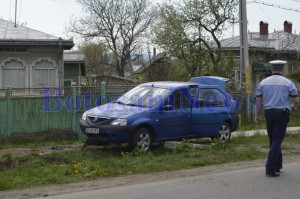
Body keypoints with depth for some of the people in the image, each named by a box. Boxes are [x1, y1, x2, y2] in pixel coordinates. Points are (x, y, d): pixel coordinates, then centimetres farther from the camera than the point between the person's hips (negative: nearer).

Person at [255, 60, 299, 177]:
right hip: (282, 113, -4)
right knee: (277, 141, -3)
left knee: (273, 140, 15)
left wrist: (257, 115, 13)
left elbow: (258, 101, 4)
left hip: (268, 113, 4)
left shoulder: (263, 82, 5)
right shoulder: (288, 83, -4)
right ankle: (270, 168, -9)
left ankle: (277, 165, 24)